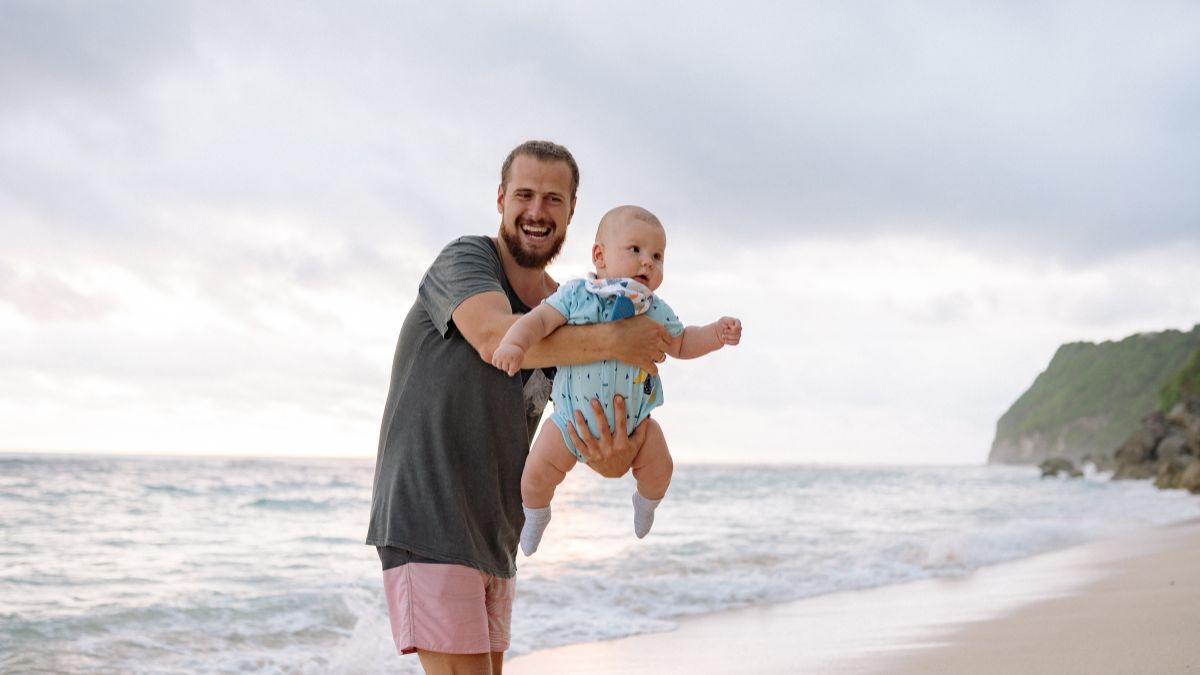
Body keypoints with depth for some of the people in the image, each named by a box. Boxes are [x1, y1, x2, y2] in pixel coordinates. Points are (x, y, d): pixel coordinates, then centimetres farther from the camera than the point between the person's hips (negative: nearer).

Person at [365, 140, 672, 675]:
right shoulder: (465, 259, -7)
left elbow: (594, 422, 5)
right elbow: (495, 338, -29)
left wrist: (613, 459, -19)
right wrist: (615, 339, -30)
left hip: (496, 533, 8)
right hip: (426, 523, -8)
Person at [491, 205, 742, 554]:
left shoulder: (657, 310, -1)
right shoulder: (576, 294, -11)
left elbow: (680, 344, 11)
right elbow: (540, 320, -19)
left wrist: (716, 334, -5)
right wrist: (513, 343, -38)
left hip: (633, 419, 2)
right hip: (572, 417, -2)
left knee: (659, 465, -8)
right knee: (538, 471, -9)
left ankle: (646, 502, 29)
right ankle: (536, 515, 25)